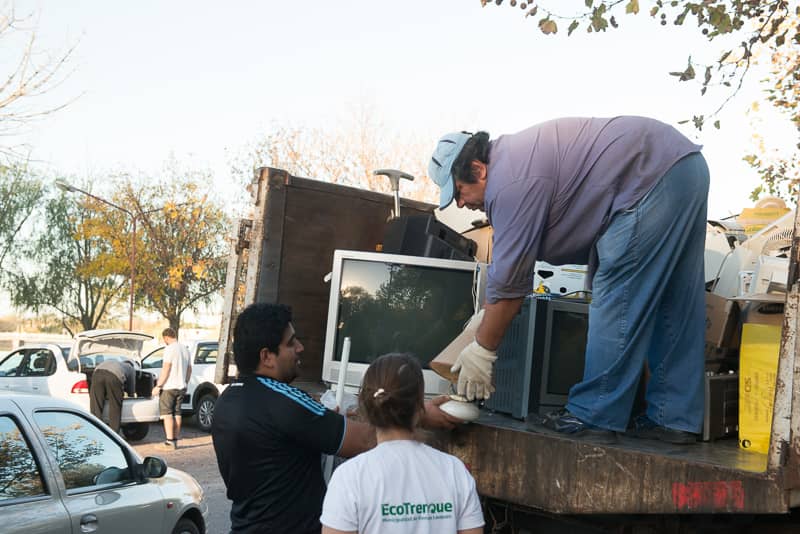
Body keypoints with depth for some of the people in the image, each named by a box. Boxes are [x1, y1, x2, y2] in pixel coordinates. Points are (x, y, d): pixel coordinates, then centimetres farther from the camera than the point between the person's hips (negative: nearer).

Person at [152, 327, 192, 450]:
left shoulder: (169, 349, -12)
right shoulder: (185, 349, 13)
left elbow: (166, 369, -18)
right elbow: (189, 369, 18)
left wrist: (158, 386, -15)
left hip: (169, 386, -7)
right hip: (181, 387, 7)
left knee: (167, 413, -3)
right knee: (177, 413, 12)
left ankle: (170, 440, -9)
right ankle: (175, 440, 14)